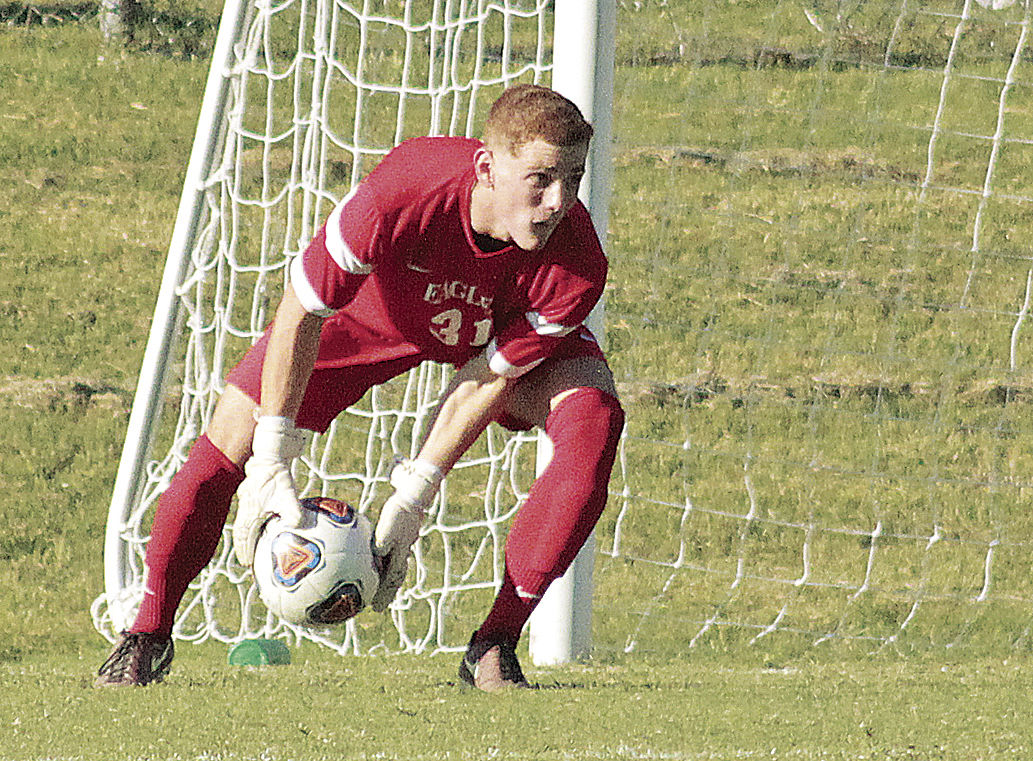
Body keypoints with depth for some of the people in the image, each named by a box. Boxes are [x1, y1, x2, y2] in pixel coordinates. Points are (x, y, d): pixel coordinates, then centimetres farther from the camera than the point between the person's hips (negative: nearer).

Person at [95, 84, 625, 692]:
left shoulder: (577, 267, -38)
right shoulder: (400, 194, -44)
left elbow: (486, 380, -25)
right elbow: (300, 316, -30)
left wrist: (411, 501, -24)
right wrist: (271, 465, -27)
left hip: (505, 334, 0)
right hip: (375, 306, 0)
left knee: (593, 418, -28)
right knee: (237, 432, -12)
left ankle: (495, 647, -17)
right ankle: (149, 633, 12)